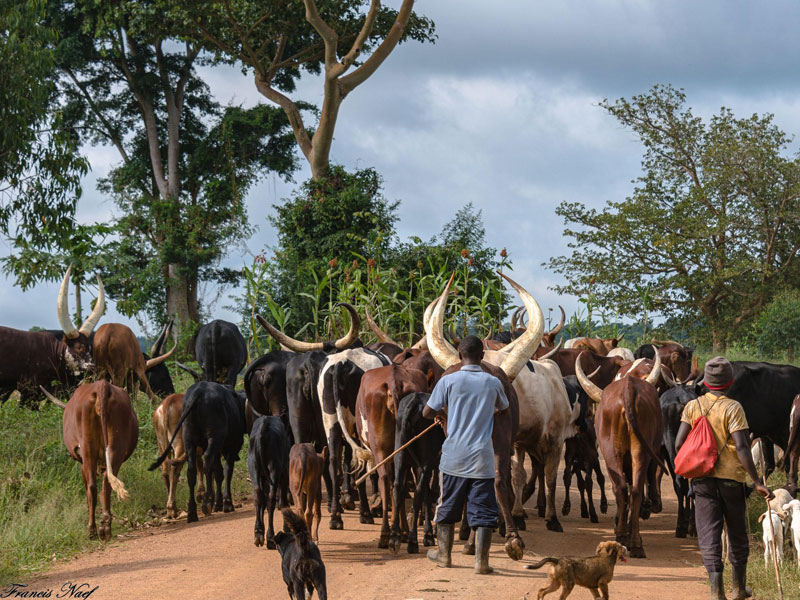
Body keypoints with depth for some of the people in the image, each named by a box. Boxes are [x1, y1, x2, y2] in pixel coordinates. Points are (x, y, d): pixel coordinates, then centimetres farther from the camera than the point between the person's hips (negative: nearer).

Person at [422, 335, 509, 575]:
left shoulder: (448, 381, -5)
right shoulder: (493, 383, 1)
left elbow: (427, 412, -1)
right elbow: (504, 409, 20)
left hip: (453, 457, 0)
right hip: (482, 457, 0)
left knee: (447, 506, 15)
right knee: (483, 508, 3)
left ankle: (444, 554, 25)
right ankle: (481, 560, -2)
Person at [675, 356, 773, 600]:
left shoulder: (693, 406, 1)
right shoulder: (733, 408, -9)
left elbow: (679, 443, -4)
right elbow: (741, 448, -17)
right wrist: (758, 482, -16)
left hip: (702, 479, 2)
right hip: (731, 478, -2)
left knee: (709, 534, 1)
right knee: (737, 534, 15)